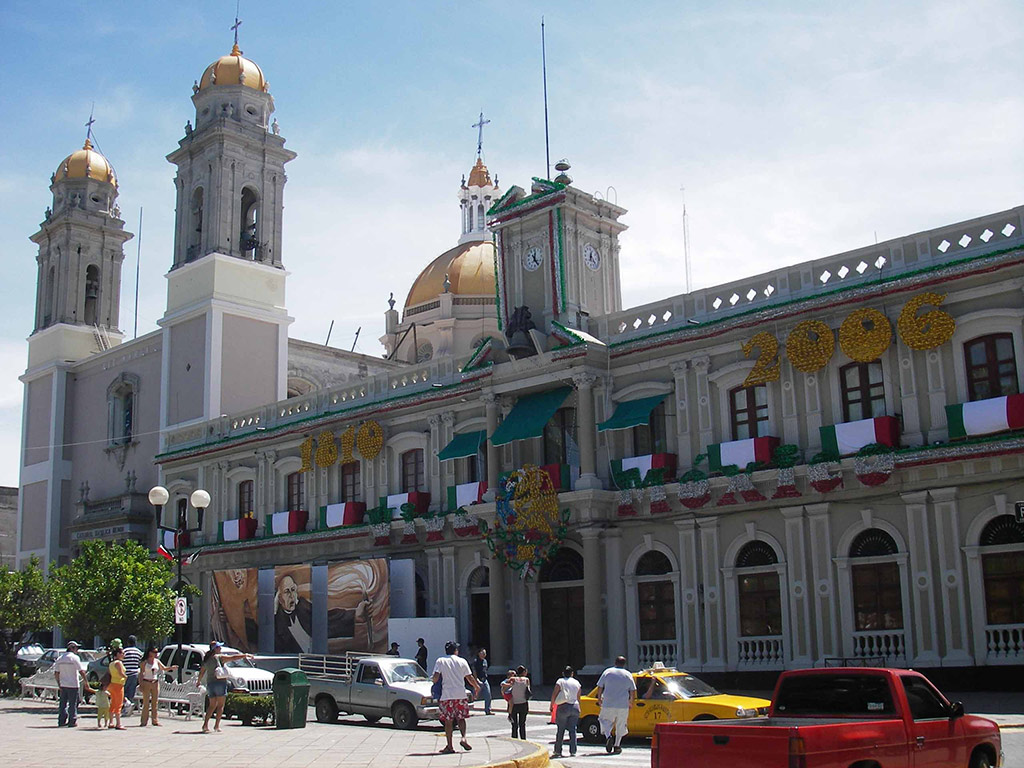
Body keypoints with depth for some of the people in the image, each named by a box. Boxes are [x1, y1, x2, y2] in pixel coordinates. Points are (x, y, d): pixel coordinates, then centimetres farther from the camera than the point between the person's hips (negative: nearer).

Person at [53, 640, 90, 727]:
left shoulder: (60, 658, 8)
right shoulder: (74, 658, -10)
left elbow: (56, 673, 8)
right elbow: (81, 671, -12)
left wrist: (59, 684, 14)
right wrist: (86, 681, -3)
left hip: (63, 685, 6)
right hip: (73, 684, -5)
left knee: (63, 703, 12)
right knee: (73, 704, 1)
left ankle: (62, 721, 14)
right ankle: (72, 722, 3)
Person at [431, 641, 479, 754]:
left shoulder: (440, 661, 2)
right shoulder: (462, 661, 5)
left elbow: (436, 676, -9)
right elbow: (470, 677, 8)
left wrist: (435, 682, 14)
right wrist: (477, 687, 24)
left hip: (447, 695, -1)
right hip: (461, 694, 1)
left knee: (448, 721, 6)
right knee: (460, 718, 13)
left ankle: (450, 746, 6)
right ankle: (464, 738, -9)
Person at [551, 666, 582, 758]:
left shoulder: (560, 681, -1)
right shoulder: (576, 683, 11)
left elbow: (554, 694, -5)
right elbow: (578, 697, 14)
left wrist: (552, 705, 4)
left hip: (563, 707, -3)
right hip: (575, 707, 3)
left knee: (560, 730, 5)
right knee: (572, 730, 5)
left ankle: (557, 751, 7)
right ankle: (573, 751, 0)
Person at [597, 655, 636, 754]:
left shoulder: (607, 672, 4)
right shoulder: (628, 674, 6)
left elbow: (600, 687, 4)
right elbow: (633, 690, 5)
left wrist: (599, 698, 16)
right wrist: (631, 701, 19)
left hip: (608, 703, -1)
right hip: (623, 705, 1)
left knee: (605, 720, 12)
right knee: (620, 725, 11)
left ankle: (608, 736, -14)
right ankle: (617, 745, 9)